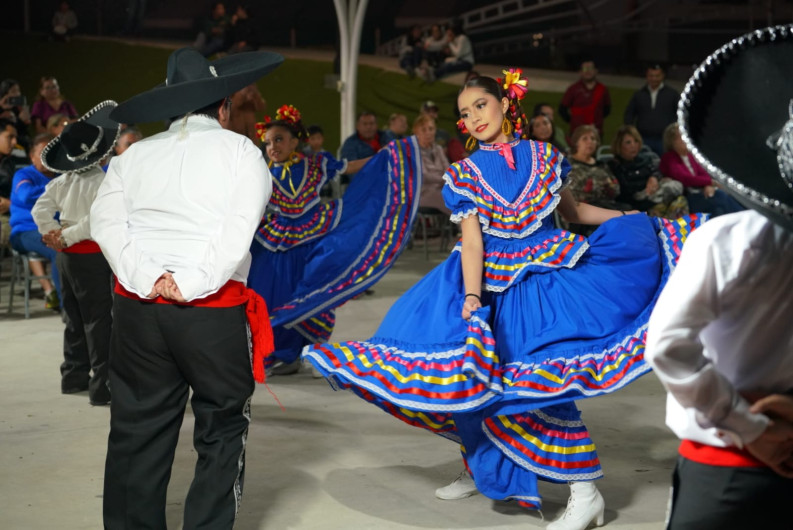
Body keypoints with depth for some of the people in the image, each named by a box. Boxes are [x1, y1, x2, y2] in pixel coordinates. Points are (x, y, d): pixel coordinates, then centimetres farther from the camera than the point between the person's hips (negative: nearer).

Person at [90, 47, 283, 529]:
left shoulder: (134, 155, 12)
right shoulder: (240, 151, 3)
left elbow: (107, 223, -1)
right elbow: (239, 230, -12)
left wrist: (149, 280, -8)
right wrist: (192, 285, -13)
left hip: (138, 308, 3)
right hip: (214, 311, -3)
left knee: (138, 434, 9)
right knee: (223, 433, 8)